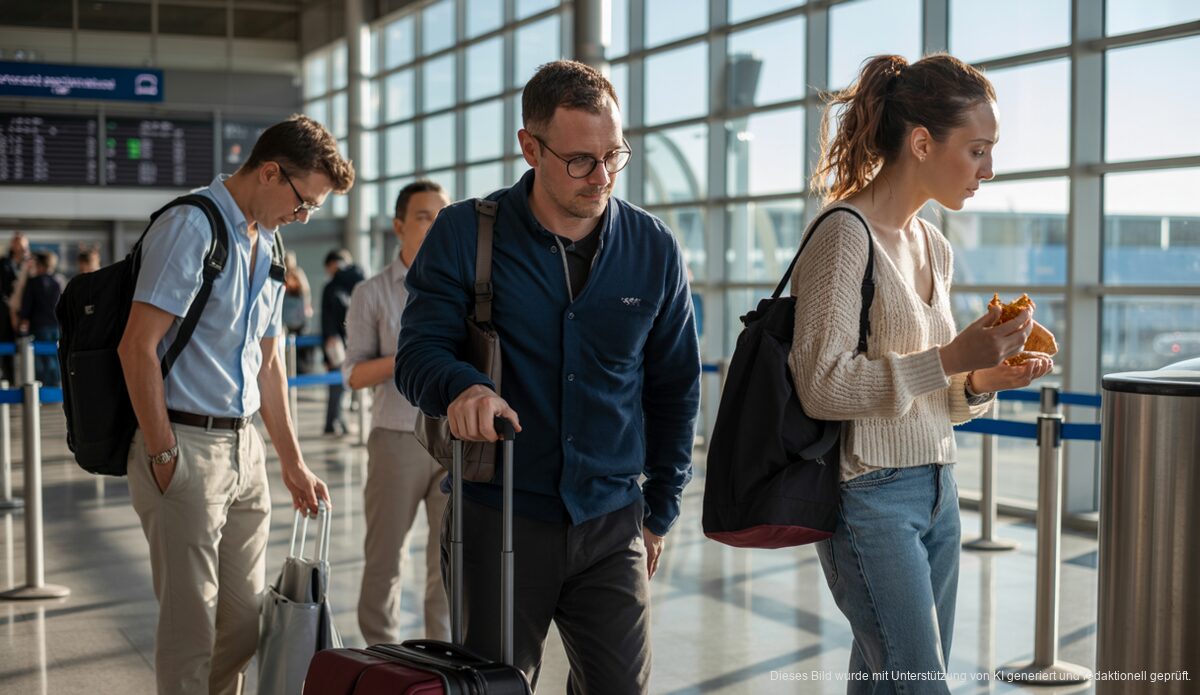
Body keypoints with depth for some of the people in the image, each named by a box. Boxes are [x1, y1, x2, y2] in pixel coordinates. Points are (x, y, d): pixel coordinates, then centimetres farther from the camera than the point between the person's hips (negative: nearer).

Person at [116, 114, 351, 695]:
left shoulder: (267, 244, 16)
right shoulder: (190, 226, -12)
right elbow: (137, 348, -17)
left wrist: (293, 463, 19)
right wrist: (163, 456, -16)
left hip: (244, 445, 8)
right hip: (186, 444, -8)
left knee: (246, 616, 12)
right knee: (191, 626, -2)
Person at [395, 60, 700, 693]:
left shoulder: (654, 248, 4)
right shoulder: (465, 233, -4)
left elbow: (675, 389, 12)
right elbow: (419, 350, -5)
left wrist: (661, 509, 13)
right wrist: (463, 385, -29)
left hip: (611, 527, 2)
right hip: (496, 520, -2)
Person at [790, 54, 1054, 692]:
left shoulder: (934, 246, 13)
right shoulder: (846, 235, -12)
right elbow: (822, 386, -18)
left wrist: (980, 381, 0)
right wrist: (951, 358, -20)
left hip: (936, 490, 8)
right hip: (869, 495, -8)